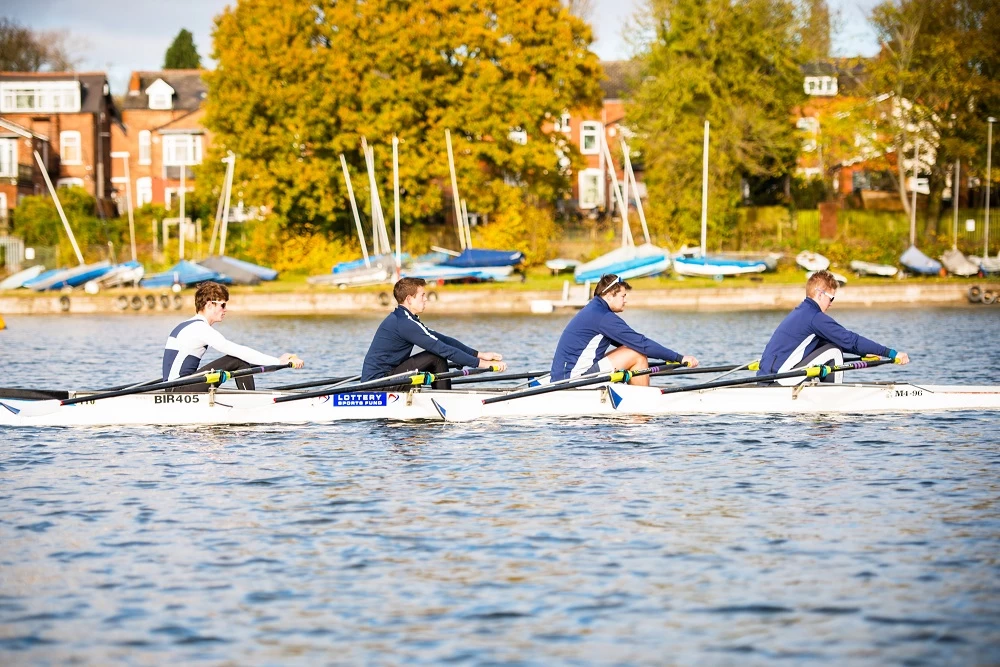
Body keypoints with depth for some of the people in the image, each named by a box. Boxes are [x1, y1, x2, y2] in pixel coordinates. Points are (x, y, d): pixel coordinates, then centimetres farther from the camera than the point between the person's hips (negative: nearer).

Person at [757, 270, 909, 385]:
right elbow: (850, 340, -13)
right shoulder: (815, 317, -11)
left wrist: (866, 353, 23)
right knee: (834, 351, -3)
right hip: (779, 380, -9)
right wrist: (892, 353, -11)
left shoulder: (799, 312, 20)